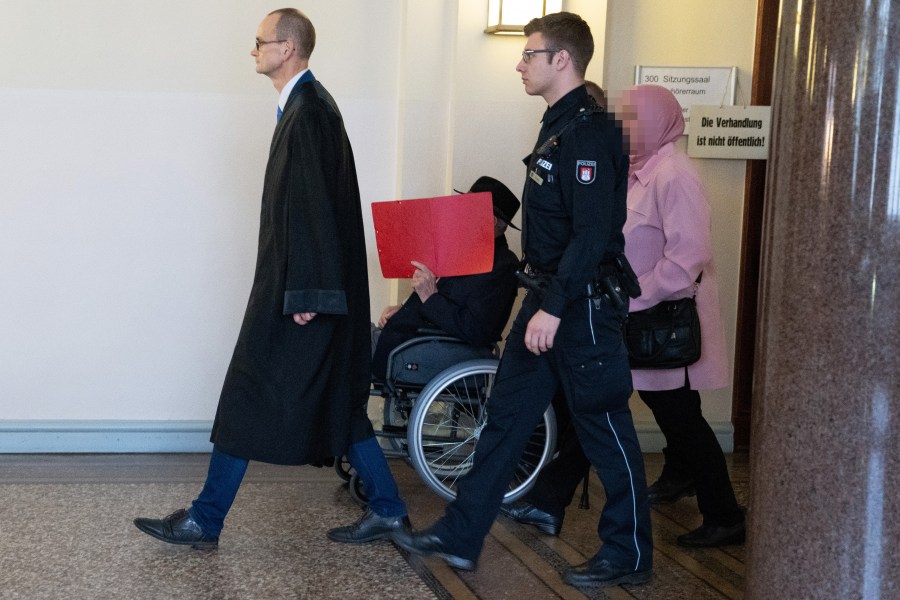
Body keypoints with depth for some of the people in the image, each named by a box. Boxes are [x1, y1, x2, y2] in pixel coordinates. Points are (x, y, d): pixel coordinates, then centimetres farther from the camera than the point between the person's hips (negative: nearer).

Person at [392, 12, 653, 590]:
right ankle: (461, 535, 19)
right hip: (550, 297, 10)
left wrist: (554, 307, -25)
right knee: (505, 416, 12)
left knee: (605, 429, 2)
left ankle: (629, 555, 15)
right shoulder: (559, 126, 13)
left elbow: (593, 233, -24)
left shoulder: (590, 132, -18)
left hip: (584, 304, -10)